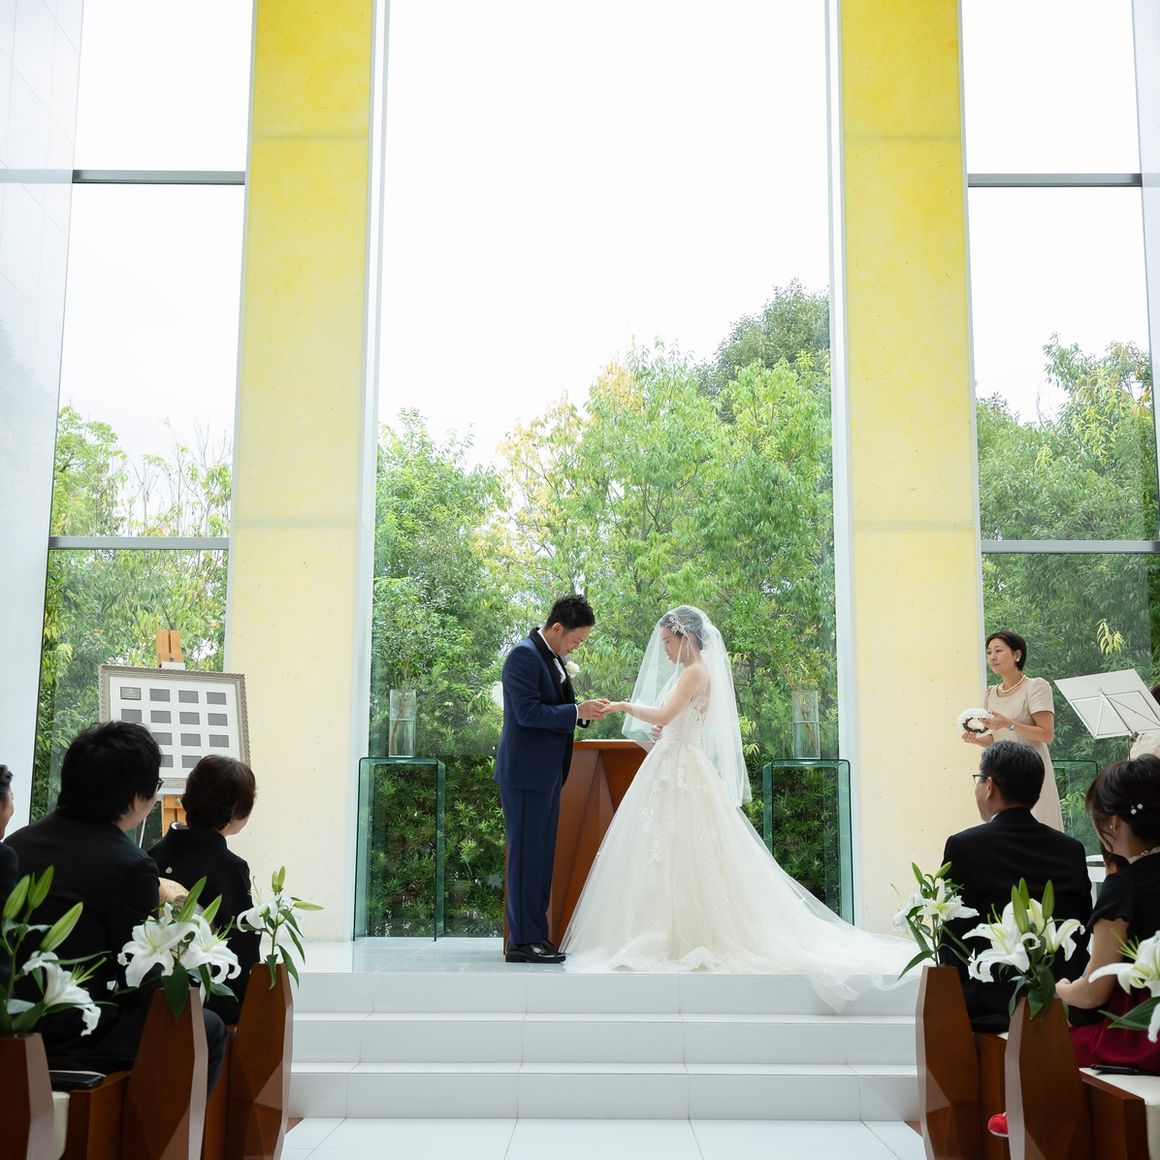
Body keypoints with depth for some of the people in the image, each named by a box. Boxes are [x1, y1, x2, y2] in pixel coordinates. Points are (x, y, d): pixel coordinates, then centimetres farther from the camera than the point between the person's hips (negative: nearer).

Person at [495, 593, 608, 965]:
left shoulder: (554, 657, 15)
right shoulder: (524, 655, -15)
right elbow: (528, 712, -22)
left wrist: (585, 711, 3)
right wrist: (578, 711, -20)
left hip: (547, 772, 10)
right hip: (525, 771, -10)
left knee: (541, 854, 13)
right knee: (526, 854, -5)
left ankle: (534, 934, 20)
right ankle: (522, 941, 1)